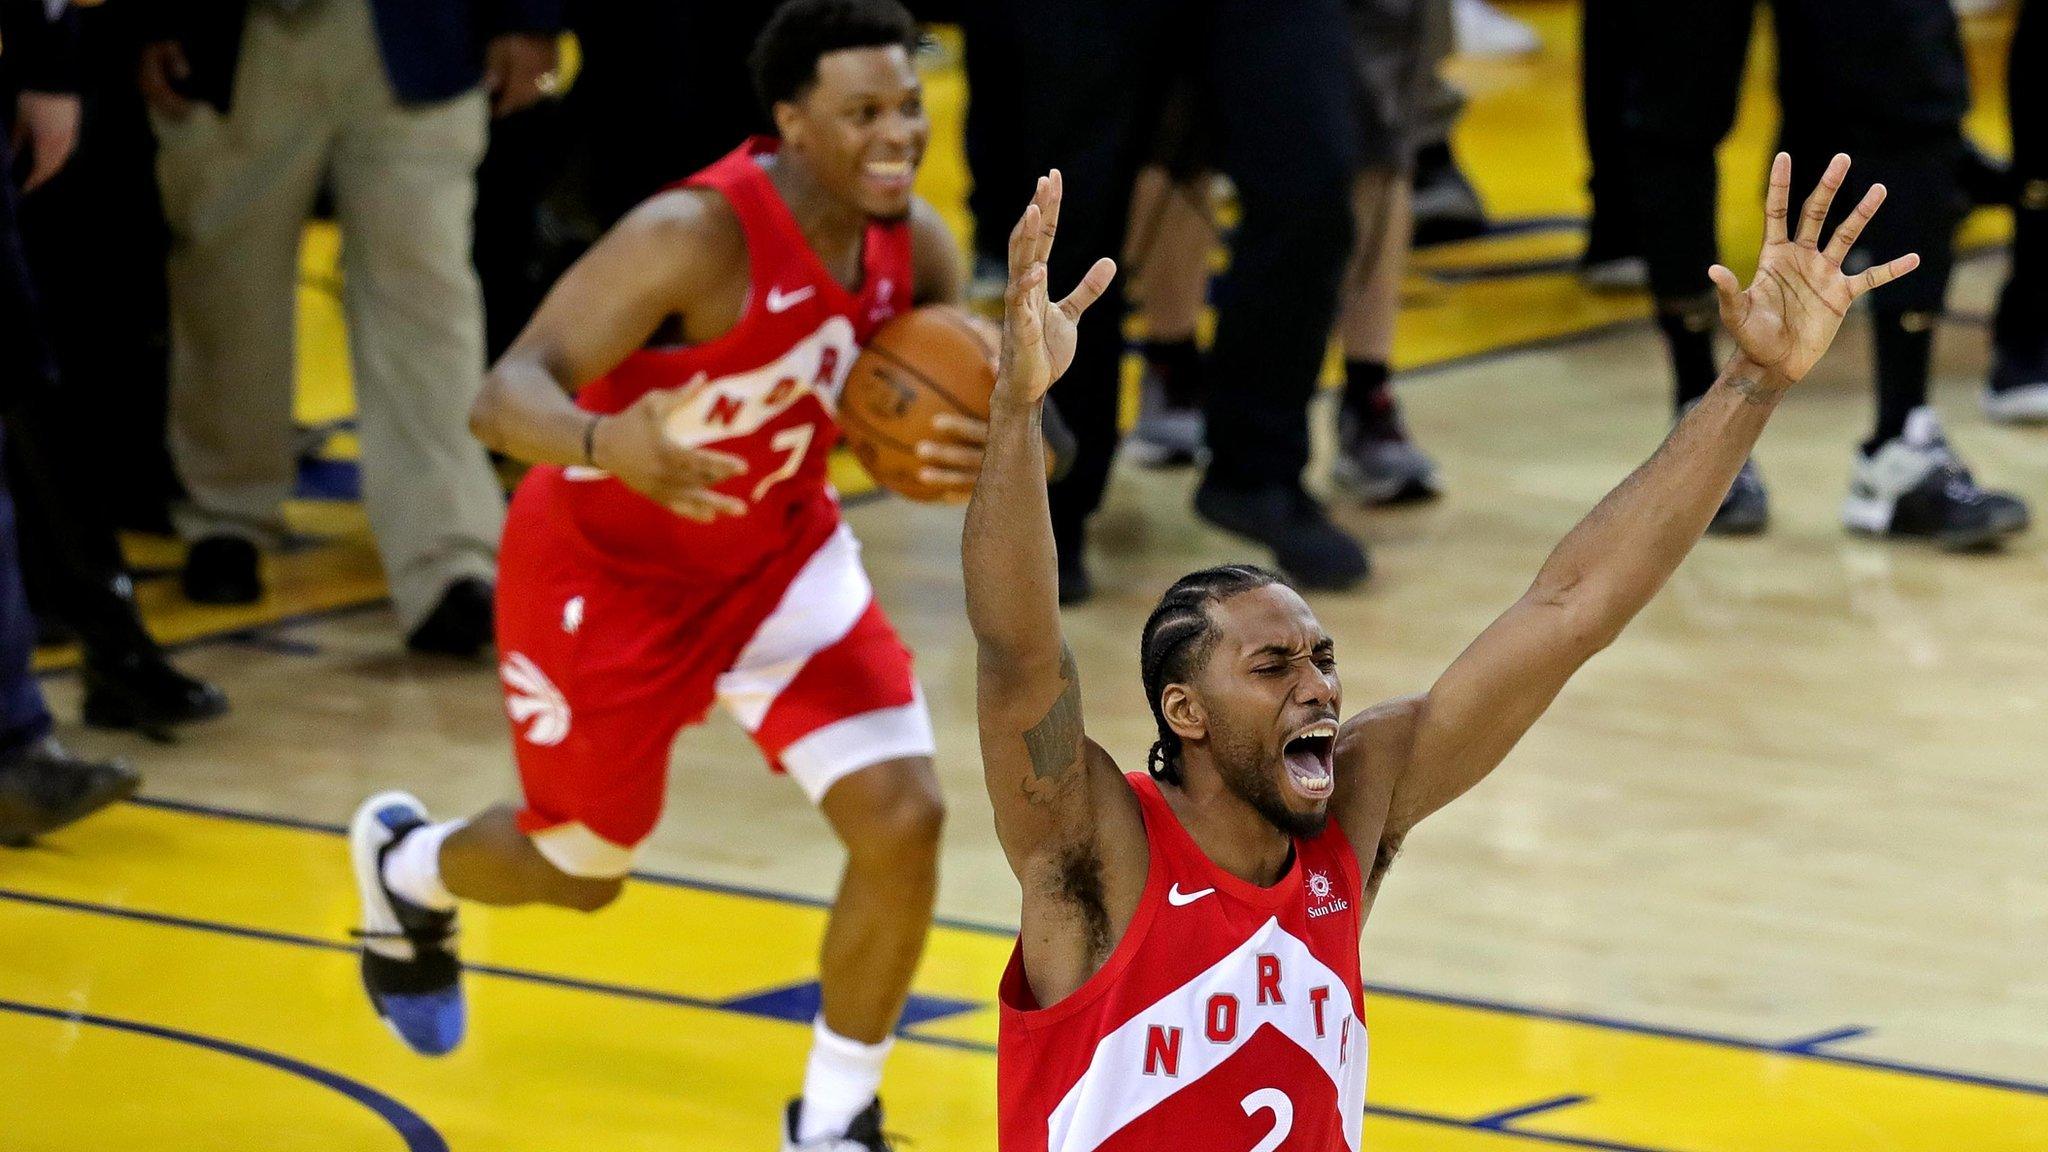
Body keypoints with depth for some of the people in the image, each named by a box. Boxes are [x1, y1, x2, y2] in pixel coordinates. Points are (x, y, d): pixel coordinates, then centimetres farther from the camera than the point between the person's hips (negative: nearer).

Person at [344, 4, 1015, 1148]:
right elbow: (505, 396, -37)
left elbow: (965, 410, -3)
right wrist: (604, 442, -60)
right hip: (608, 568, -5)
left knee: (903, 818, -12)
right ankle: (406, 865, 52)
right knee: (582, 870, 15)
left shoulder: (916, 246, -15)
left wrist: (978, 460, -30)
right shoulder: (698, 236, -34)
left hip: (779, 550, 5)